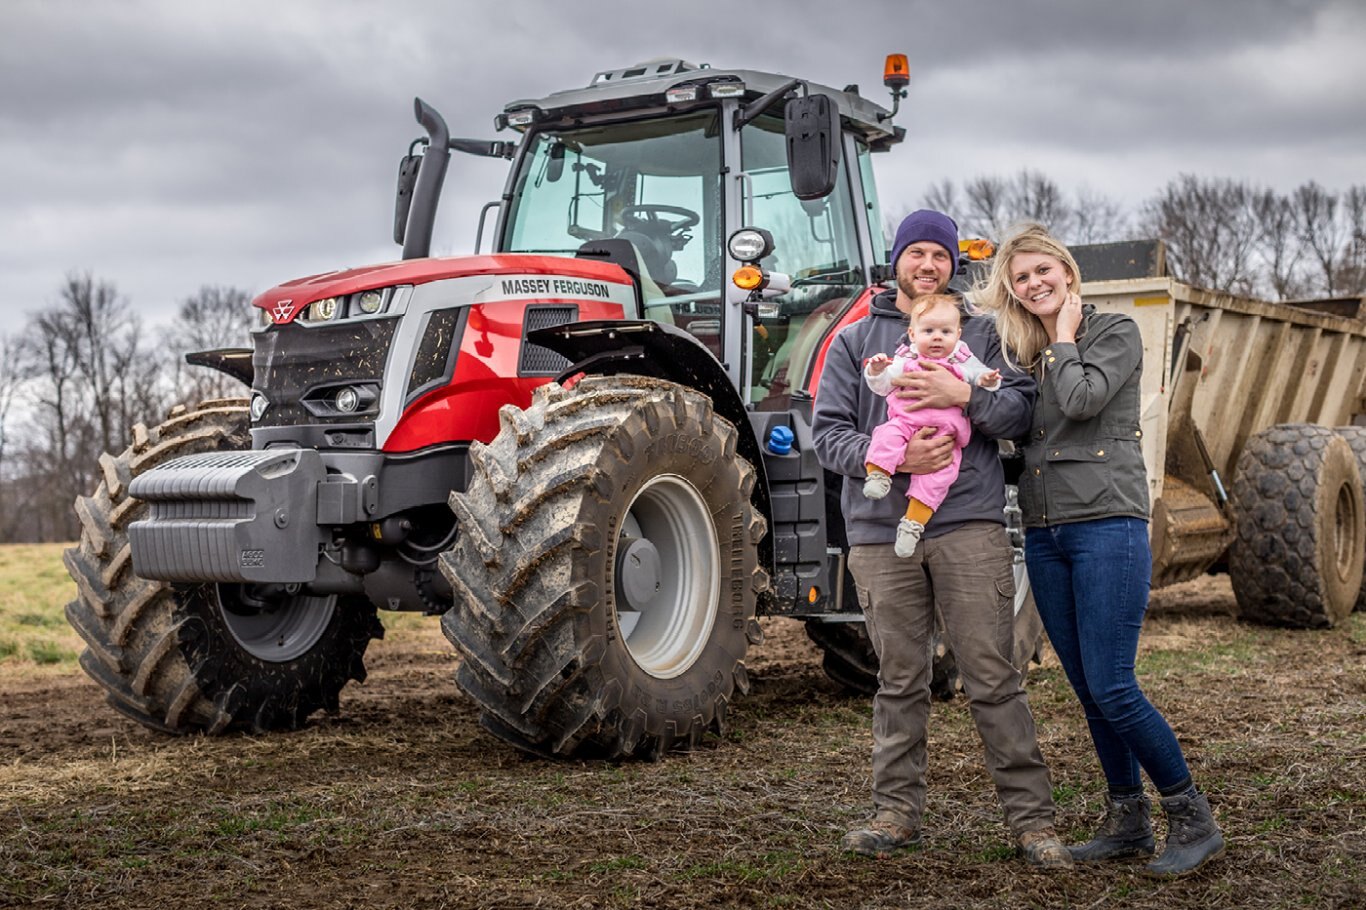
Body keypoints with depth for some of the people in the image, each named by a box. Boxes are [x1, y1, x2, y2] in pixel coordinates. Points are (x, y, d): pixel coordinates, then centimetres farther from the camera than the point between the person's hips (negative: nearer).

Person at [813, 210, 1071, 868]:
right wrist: (894, 457, -13)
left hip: (968, 524, -1)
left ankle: (1031, 818, 4)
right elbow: (828, 435, 5)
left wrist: (965, 395, -17)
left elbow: (1020, 412, 2)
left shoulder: (982, 334, 14)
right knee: (900, 682, 6)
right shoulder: (853, 341, 14)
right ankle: (896, 811, 17)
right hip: (881, 532, 1)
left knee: (992, 677, -2)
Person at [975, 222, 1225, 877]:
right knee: (1086, 689, 9)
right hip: (1044, 533, 6)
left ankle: (1193, 821, 1)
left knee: (1111, 687, -12)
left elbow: (1082, 400, -16)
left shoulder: (1116, 332, 0)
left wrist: (1064, 335, -2)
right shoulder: (1019, 351, 16)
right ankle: (1128, 821, 20)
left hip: (1108, 523, -6)